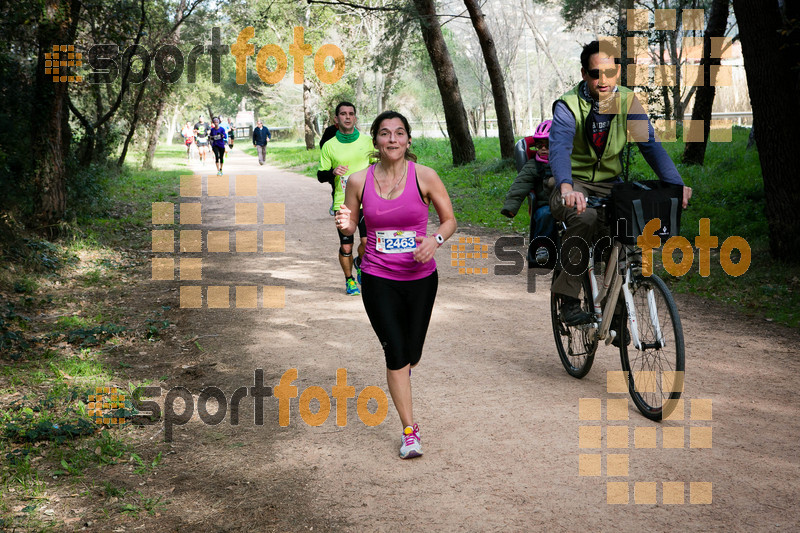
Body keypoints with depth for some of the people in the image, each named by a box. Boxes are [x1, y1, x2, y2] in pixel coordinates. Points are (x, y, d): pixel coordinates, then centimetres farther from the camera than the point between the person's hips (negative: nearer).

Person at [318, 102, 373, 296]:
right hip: (342, 204, 0)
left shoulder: (366, 141, 4)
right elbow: (320, 175, 7)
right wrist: (333, 172, -15)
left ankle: (360, 263, 24)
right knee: (346, 247, 1)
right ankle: (349, 280, 25)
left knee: (368, 242, -10)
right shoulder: (329, 146, 2)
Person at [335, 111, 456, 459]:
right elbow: (351, 224, 8)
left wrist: (436, 239, -19)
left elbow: (450, 219, 1)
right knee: (395, 352, -6)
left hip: (420, 277, 1)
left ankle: (399, 379, 50)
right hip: (377, 279, 0)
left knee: (411, 353, 10)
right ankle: (409, 430, 7)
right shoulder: (359, 181, -4)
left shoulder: (424, 176, -7)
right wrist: (345, 225, -15)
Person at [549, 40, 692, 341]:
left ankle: (616, 314, 2)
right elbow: (559, 148, -32)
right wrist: (567, 188, -53)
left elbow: (650, 144, -13)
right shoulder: (568, 106, -15)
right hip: (573, 185, -4)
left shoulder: (627, 102, -4)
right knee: (585, 217, -37)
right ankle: (568, 297, -25)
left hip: (609, 184, 4)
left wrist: (676, 184, -28)